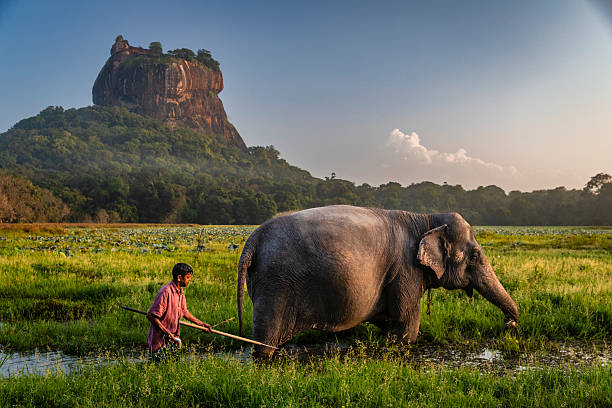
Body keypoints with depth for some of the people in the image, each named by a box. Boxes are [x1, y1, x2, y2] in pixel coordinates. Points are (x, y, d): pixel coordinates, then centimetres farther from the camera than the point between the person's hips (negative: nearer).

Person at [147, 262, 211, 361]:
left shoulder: (181, 292, 8)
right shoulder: (165, 292, -21)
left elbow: (184, 311, 23)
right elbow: (151, 316, -22)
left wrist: (201, 324, 23)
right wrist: (167, 332, -21)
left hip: (174, 338, 9)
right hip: (160, 340, -8)